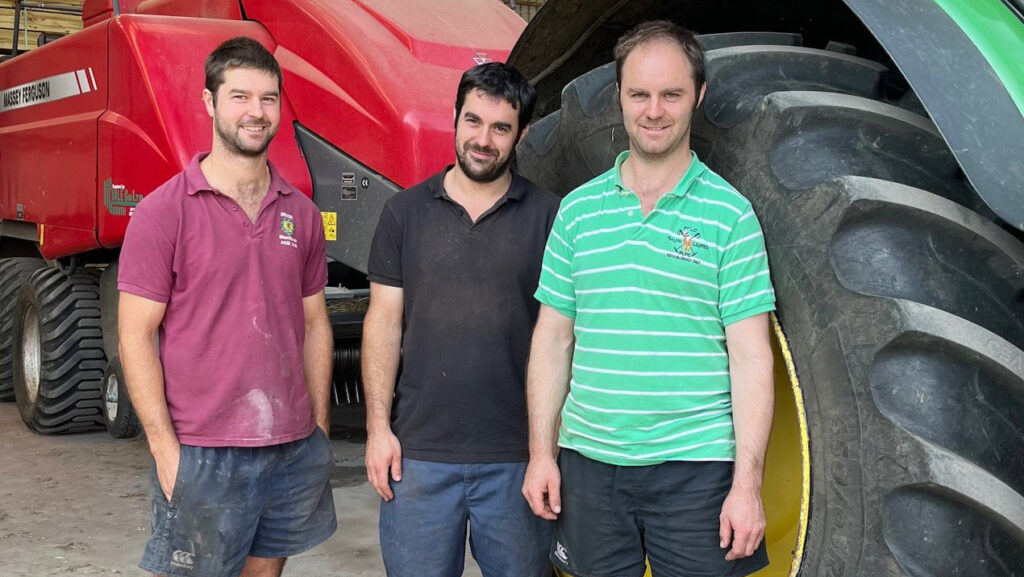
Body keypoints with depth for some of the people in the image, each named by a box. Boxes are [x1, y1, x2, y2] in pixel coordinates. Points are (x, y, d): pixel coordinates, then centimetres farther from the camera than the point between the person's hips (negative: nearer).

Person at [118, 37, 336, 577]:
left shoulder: (301, 214, 8)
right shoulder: (163, 211, -7)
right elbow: (137, 337, -8)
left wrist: (319, 430, 11)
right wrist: (165, 447, -12)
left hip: (295, 450, 5)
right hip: (201, 455, -4)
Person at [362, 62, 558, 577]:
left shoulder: (548, 217, 1)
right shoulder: (405, 212, 5)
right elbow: (383, 322, 5)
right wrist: (378, 425, -2)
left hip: (516, 457, -1)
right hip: (419, 452, 1)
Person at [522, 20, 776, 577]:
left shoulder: (729, 213, -4)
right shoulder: (579, 208, 6)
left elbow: (750, 357, -7)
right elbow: (553, 339, 8)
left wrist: (747, 484, -12)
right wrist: (542, 452, 4)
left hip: (695, 468, -3)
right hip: (589, 462, 3)